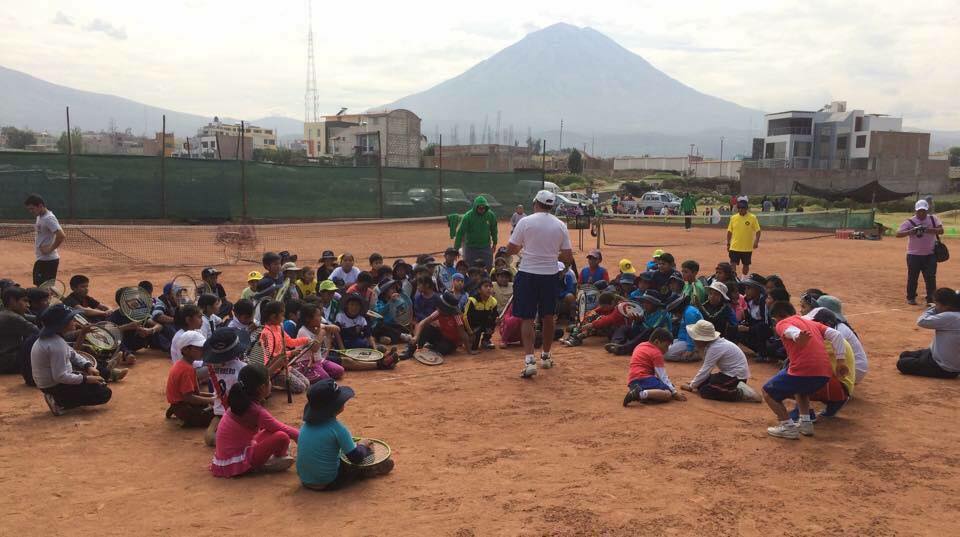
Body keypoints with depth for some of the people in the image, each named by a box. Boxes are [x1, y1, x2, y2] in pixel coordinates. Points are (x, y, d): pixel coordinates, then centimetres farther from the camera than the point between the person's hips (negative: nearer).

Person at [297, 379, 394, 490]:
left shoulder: (306, 424, -1)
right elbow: (356, 458, -15)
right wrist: (362, 445, 7)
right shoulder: (337, 428, -21)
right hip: (327, 484, -7)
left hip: (305, 480, 7)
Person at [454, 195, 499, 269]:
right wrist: (456, 249, -15)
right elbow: (460, 233, -14)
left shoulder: (491, 215, -7)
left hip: (486, 247, 2)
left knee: (489, 269, 3)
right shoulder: (468, 216, -16)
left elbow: (493, 230, 10)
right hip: (471, 248, -2)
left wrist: (494, 243, 19)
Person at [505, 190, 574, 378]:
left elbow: (510, 250, -5)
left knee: (527, 318, 1)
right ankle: (546, 356, 30)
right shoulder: (560, 225, 0)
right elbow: (568, 258, 0)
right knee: (548, 317, 18)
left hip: (527, 274, -2)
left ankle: (529, 360, -12)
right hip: (550, 276, 3)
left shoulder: (525, 222, -8)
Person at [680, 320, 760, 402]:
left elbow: (705, 371, -18)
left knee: (705, 391, -15)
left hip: (736, 375, -10)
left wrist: (691, 386, -8)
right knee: (702, 383, 8)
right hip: (731, 373, 10)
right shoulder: (712, 343, 4)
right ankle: (738, 386, 11)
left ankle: (740, 392, -12)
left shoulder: (715, 348, -24)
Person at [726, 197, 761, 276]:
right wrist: (728, 244, 9)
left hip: (747, 248, -1)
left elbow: (758, 231, -5)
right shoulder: (733, 218, 1)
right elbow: (729, 232, 9)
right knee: (732, 265, -5)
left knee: (746, 265, 14)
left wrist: (756, 241, -19)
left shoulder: (752, 218, -6)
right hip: (734, 247, 1)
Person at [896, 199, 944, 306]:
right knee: (912, 278, 6)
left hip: (930, 255, 1)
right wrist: (912, 231, -32)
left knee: (931, 278, -2)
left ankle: (931, 300, 5)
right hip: (914, 255, -1)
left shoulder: (933, 219, 2)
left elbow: (941, 230, -11)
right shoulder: (909, 222, -6)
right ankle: (911, 298, 22)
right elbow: (898, 234, -16)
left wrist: (927, 230, -27)